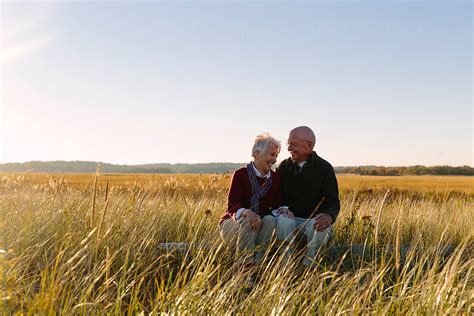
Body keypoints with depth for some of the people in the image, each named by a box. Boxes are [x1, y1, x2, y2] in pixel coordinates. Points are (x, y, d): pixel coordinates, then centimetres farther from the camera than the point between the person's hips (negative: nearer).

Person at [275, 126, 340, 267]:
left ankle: (308, 265, -10)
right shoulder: (283, 167, 4)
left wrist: (329, 216, -32)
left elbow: (333, 201, -8)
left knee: (317, 227, -35)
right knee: (283, 220, -33)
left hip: (315, 219, -1)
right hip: (291, 218, 1)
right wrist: (281, 207, -19)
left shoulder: (324, 168, -4)